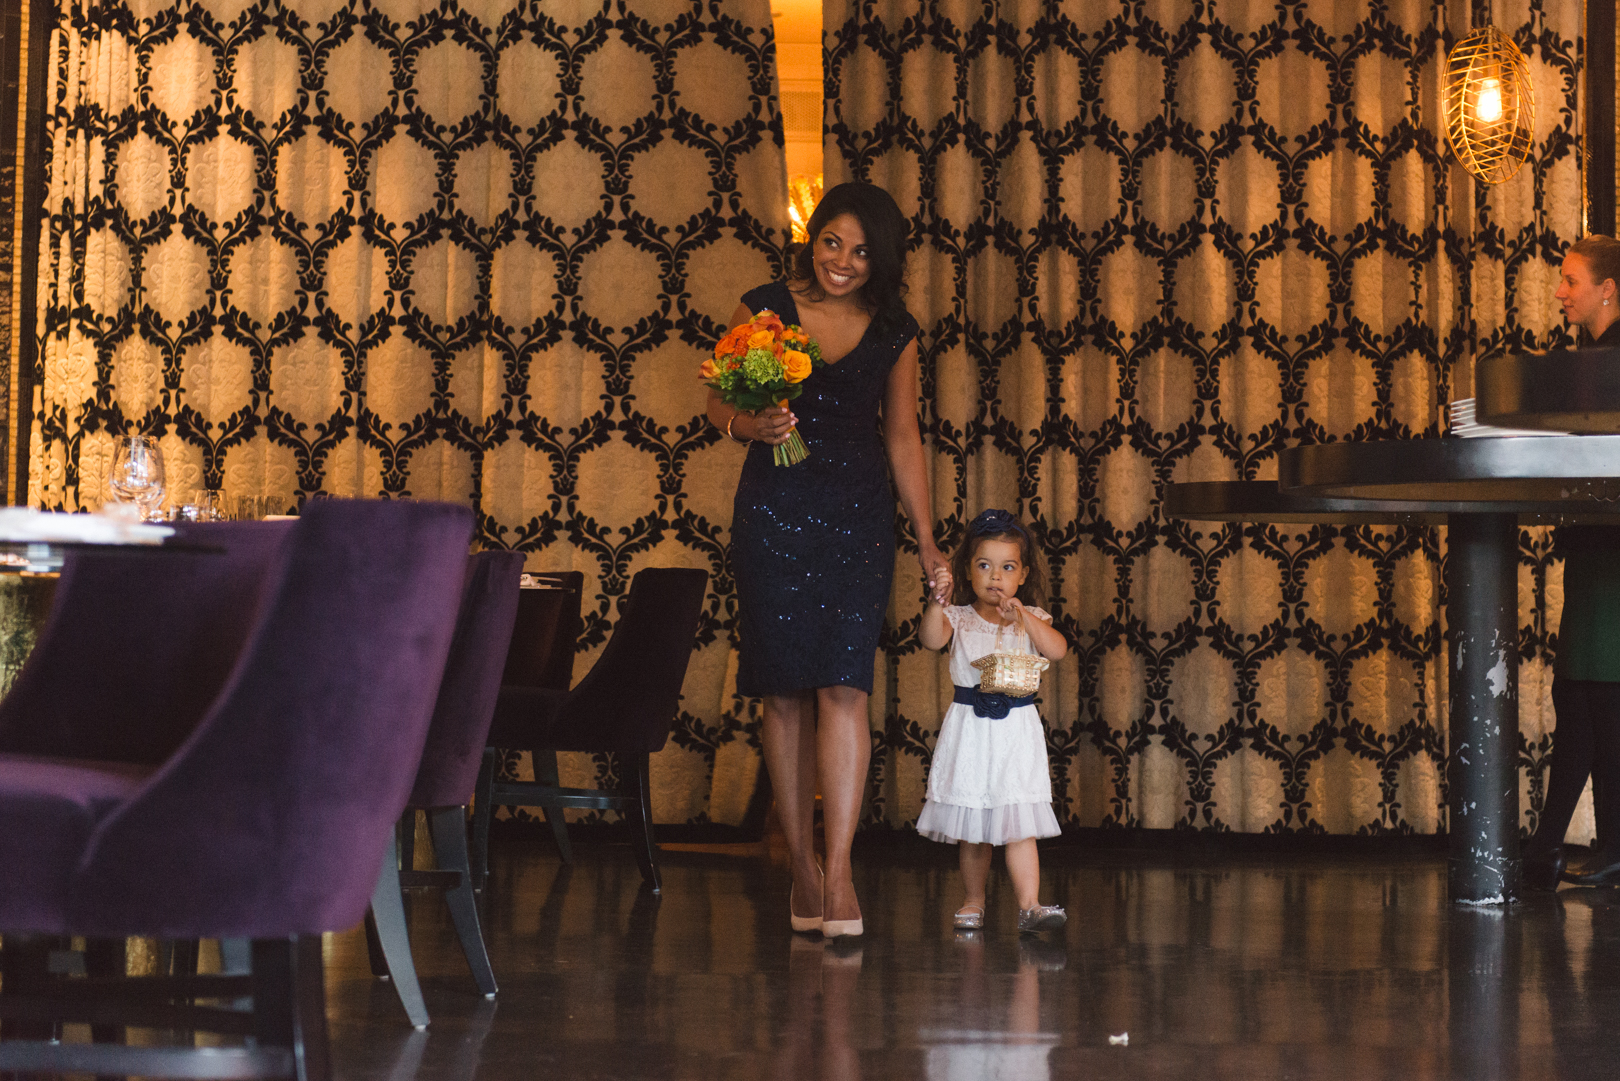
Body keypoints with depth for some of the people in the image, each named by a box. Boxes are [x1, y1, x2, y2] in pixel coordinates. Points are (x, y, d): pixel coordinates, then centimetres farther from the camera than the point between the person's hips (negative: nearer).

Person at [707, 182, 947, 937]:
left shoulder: (894, 334, 6)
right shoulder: (763, 309, 2)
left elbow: (902, 437, 12)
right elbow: (718, 403, 6)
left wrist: (926, 539, 11)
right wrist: (752, 425, -17)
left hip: (858, 516, 0)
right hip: (773, 512, 0)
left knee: (843, 685, -11)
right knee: (785, 691, 0)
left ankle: (838, 869, -14)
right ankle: (801, 864, 9)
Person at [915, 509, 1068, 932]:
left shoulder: (1031, 619, 6)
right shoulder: (959, 619, 5)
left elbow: (1057, 649, -11)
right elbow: (931, 639, -15)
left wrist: (1023, 617, -23)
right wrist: (937, 601, -30)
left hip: (1016, 727, -1)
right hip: (969, 729, 1)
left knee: (1019, 823, -9)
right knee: (971, 827, 9)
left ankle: (1029, 904, -12)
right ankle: (973, 901, 22)